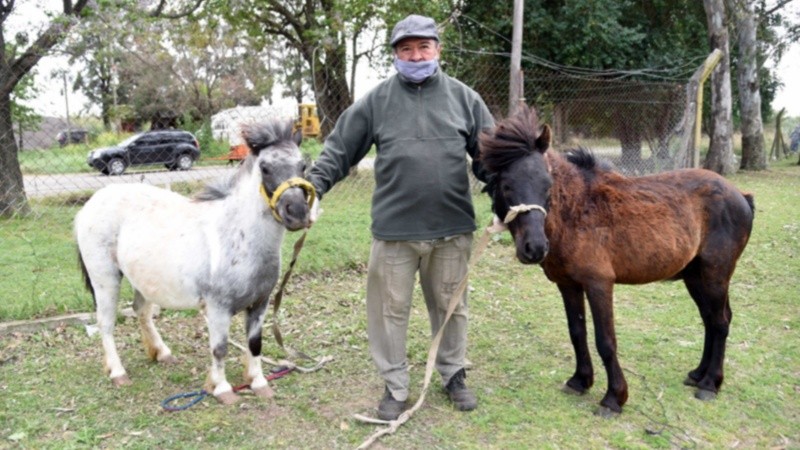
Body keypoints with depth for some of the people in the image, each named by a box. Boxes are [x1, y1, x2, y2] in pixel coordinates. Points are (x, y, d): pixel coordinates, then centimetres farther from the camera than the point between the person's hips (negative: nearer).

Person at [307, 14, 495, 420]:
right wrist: (312, 185, -10)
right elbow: (339, 149, 2)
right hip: (394, 229, -1)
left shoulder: (463, 98, 5)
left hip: (452, 227, 1)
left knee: (451, 306, 16)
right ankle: (395, 385, 26)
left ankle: (453, 375, 37)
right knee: (390, 309, 8)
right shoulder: (376, 101, 2)